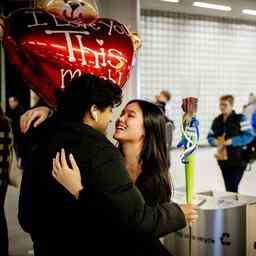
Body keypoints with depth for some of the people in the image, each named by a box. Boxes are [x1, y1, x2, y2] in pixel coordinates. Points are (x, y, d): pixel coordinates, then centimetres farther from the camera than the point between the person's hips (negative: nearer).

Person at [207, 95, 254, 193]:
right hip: (223, 160, 6)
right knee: (228, 188, 12)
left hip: (238, 160, -6)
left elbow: (249, 136, -15)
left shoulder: (240, 119, -8)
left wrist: (231, 141, -25)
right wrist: (214, 141, -9)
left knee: (232, 188, -9)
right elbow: (210, 136, 15)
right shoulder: (217, 121, 10)